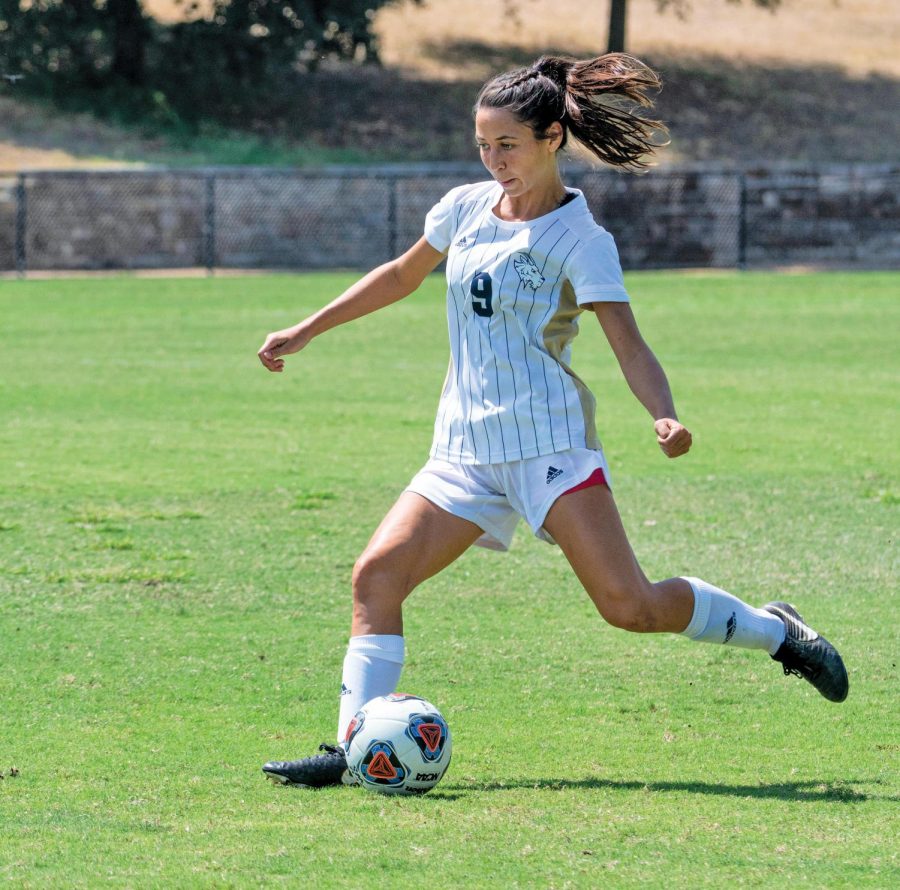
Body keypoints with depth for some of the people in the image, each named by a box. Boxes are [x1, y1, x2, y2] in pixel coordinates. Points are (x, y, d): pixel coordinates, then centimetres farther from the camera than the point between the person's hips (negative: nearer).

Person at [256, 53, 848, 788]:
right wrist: (306, 333, 28)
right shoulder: (465, 208, 10)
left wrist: (665, 417, -32)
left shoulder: (581, 239, -6)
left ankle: (777, 633, 8)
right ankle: (354, 749, -11)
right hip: (466, 446, 5)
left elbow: (628, 345, -13)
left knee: (630, 605, -14)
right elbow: (402, 276, 27)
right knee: (378, 574, -12)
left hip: (548, 438, -5)